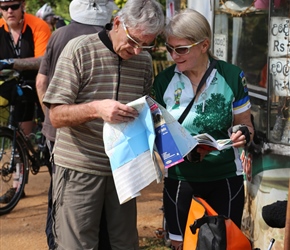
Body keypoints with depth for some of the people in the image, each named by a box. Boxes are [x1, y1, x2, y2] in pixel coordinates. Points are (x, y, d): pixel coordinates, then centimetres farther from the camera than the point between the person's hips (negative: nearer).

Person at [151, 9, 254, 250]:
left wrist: (242, 134, -19)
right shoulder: (164, 81, -4)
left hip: (225, 179, -1)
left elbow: (246, 126, 4)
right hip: (180, 181, 1)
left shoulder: (232, 76, -6)